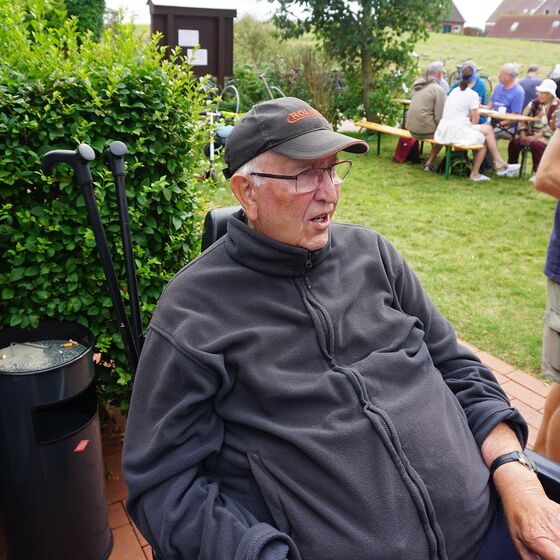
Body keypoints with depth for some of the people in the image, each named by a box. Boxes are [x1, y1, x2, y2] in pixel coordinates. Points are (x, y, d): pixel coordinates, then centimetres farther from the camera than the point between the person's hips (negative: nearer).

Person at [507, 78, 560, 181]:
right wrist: (522, 134, -8)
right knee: (514, 142, -21)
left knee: (536, 144, -36)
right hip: (531, 132, 5)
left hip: (547, 136, -5)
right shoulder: (535, 103, 7)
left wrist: (536, 137, -21)